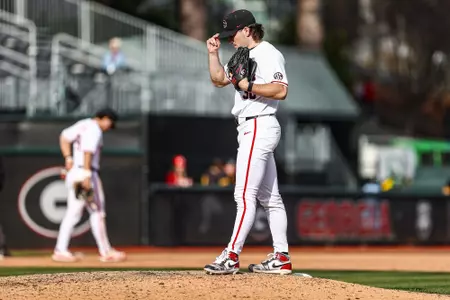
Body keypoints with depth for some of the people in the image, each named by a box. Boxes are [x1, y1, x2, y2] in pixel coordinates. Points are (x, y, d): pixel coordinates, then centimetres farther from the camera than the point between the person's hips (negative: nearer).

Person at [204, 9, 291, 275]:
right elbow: (219, 79, 24)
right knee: (269, 196, 9)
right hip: (252, 130, 11)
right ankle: (281, 258, 11)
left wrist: (248, 86, -21)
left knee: (245, 194, -14)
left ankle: (232, 256, -17)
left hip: (259, 128, -11)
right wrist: (214, 53, 12)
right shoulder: (246, 56, 20)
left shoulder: (268, 54, -11)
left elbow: (281, 91, -21)